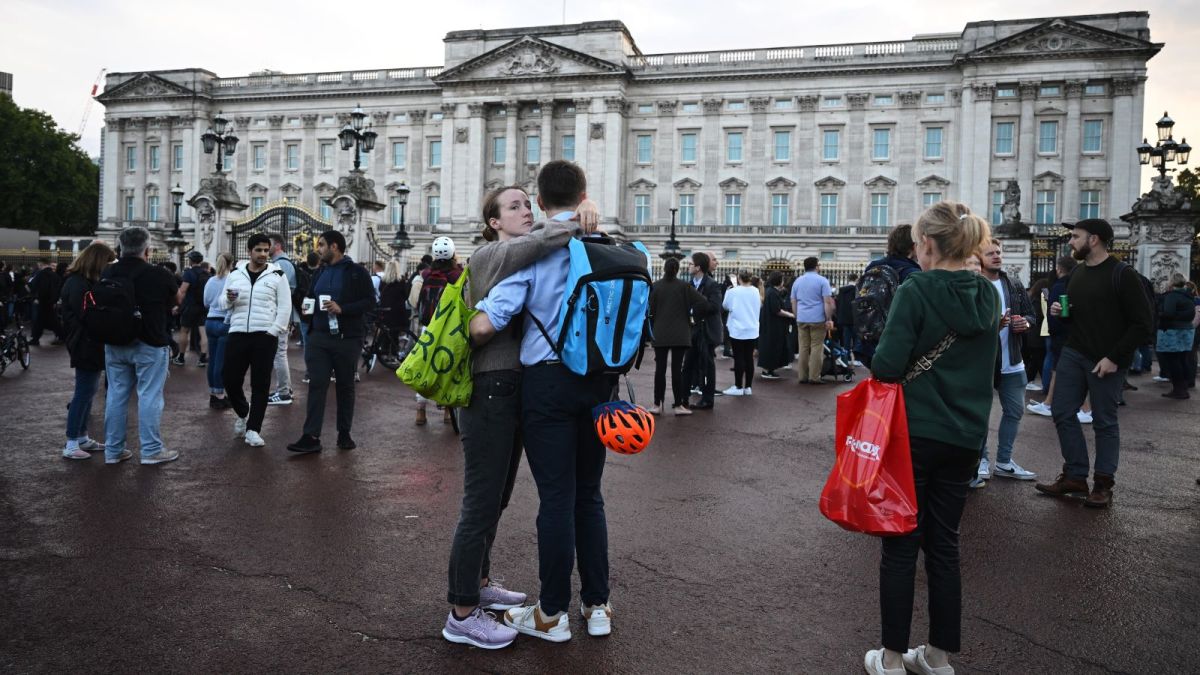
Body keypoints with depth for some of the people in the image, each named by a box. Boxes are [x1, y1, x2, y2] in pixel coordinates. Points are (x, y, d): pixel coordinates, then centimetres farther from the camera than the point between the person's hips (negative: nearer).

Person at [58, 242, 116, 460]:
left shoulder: (85, 282, 14)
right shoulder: (78, 285, -18)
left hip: (90, 346, 10)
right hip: (87, 347, -10)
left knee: (87, 392, 14)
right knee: (84, 393, -4)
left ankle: (82, 438, 23)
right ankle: (71, 444, 3)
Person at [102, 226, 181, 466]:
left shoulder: (108, 273, 2)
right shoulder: (160, 275, -13)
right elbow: (175, 301, 6)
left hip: (115, 343, 5)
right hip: (150, 345, -5)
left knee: (116, 395, 11)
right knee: (149, 396, 0)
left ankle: (113, 450, 17)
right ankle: (151, 450, 5)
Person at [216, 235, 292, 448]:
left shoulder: (277, 276, 1)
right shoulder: (235, 274, 10)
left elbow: (285, 307, -1)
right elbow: (221, 303, 13)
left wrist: (273, 332, -10)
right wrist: (228, 299, -11)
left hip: (265, 336, -3)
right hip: (237, 334, 3)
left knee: (260, 384, 0)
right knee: (229, 379, 5)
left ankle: (253, 429, 8)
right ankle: (243, 413, 33)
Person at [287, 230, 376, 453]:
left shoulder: (356, 272, -3)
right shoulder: (320, 272, 16)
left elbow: (370, 301, -10)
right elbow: (310, 298, 28)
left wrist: (342, 309, -21)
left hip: (347, 338, -4)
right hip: (318, 337, 5)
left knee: (345, 386, 7)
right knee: (316, 385, -3)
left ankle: (344, 434, 18)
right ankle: (311, 437, -5)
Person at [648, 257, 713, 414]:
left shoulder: (655, 287, -1)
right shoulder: (685, 286, -4)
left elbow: (650, 311, -2)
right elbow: (704, 304, -10)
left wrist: (652, 329, 10)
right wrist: (695, 315, 7)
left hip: (660, 335, 1)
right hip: (680, 335, -1)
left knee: (660, 369, 6)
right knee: (677, 369, 2)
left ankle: (657, 405, 8)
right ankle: (678, 405, 5)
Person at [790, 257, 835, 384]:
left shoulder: (797, 281, 13)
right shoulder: (822, 280, -3)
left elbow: (793, 303, 15)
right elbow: (827, 302, -9)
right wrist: (829, 319, -7)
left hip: (801, 319, 5)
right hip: (818, 319, -4)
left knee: (803, 347, 7)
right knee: (816, 347, -1)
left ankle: (802, 376, 8)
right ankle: (814, 377, -2)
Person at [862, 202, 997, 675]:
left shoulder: (915, 292, -14)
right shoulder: (988, 295, 6)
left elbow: (887, 366, -18)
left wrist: (879, 359, 2)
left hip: (914, 434, -6)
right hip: (965, 437, 6)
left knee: (901, 546, 5)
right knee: (944, 544, 15)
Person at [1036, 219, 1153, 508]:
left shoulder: (1122, 275, -12)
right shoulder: (1077, 273, 10)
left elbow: (1142, 324, -14)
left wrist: (1114, 358, -19)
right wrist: (1061, 312, 0)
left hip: (1107, 360, -7)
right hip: (1073, 353, 7)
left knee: (1104, 421, 3)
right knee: (1062, 412, 4)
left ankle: (1103, 485, 15)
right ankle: (1075, 477, 15)